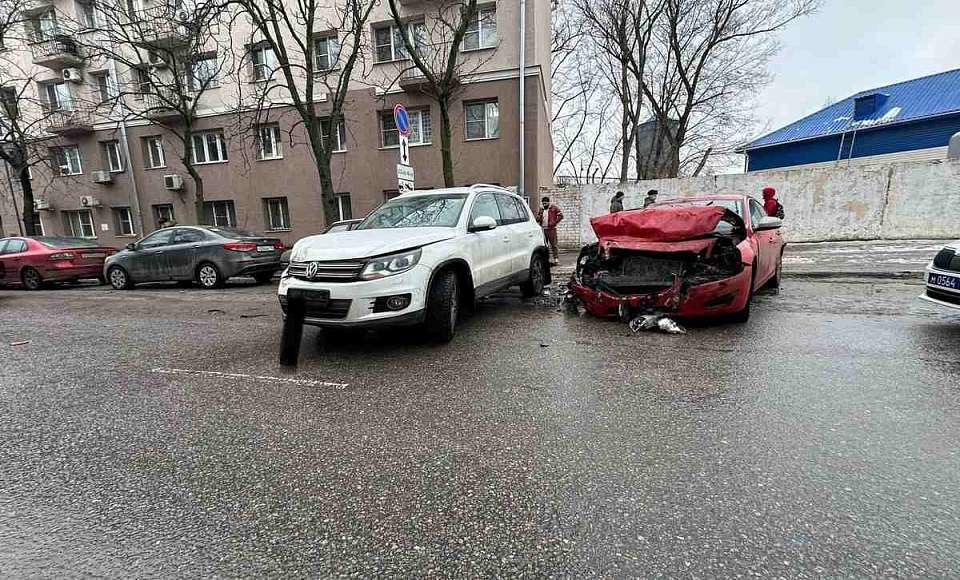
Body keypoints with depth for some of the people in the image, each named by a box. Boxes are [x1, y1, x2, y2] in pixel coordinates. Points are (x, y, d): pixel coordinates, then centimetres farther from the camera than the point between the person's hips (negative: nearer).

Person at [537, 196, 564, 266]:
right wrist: (540, 215, -5)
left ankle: (556, 259, -4)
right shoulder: (541, 209, 16)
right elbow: (537, 219, 17)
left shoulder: (554, 208, 0)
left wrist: (554, 222, -11)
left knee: (553, 244, -7)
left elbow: (560, 215, -3)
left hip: (551, 229, -5)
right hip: (543, 229, 5)